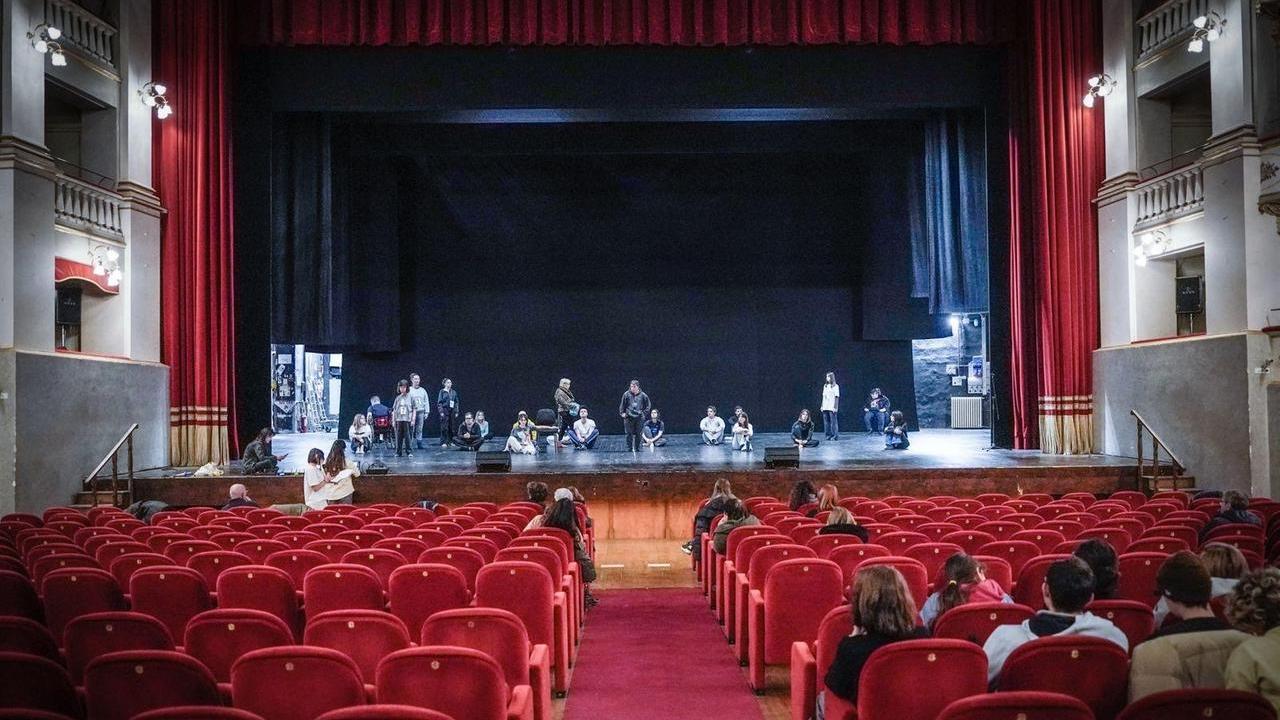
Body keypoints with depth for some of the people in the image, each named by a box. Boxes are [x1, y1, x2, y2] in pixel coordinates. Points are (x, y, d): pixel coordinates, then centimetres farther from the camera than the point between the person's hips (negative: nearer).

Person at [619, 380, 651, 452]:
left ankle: (637, 448, 13)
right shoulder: (626, 394, 0)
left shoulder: (643, 396, 1)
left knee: (638, 434, 3)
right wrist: (622, 413, 0)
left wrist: (644, 414, 3)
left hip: (639, 417, 1)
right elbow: (622, 405, 9)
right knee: (629, 434, -1)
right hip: (628, 417, -1)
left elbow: (647, 406, 12)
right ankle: (629, 448, 7)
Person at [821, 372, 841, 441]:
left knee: (833, 422, -5)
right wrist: (822, 406, 13)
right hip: (825, 407, 6)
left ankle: (835, 436, -2)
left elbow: (837, 397, -5)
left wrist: (835, 407, -11)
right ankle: (828, 435, 10)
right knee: (826, 422, 4)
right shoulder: (825, 386, 15)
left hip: (832, 408, -6)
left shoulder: (835, 386, -2)